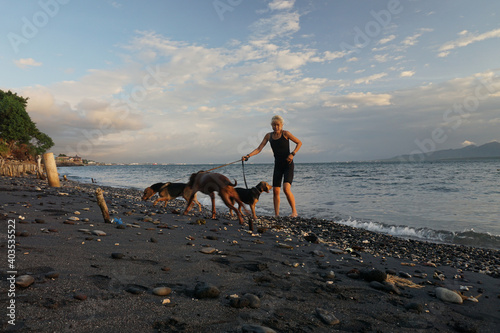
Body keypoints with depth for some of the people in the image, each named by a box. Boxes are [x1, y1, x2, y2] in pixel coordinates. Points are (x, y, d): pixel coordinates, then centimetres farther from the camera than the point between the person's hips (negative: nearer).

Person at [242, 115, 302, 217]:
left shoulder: (285, 133, -6)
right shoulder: (269, 136, 5)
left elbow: (299, 143, 2)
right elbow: (259, 149, 2)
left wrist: (292, 154, -12)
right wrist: (248, 156, -11)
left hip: (288, 165, -4)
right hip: (278, 166, 5)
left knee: (286, 189, -19)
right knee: (275, 191, -1)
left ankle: (294, 211, -5)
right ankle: (276, 215, 6)